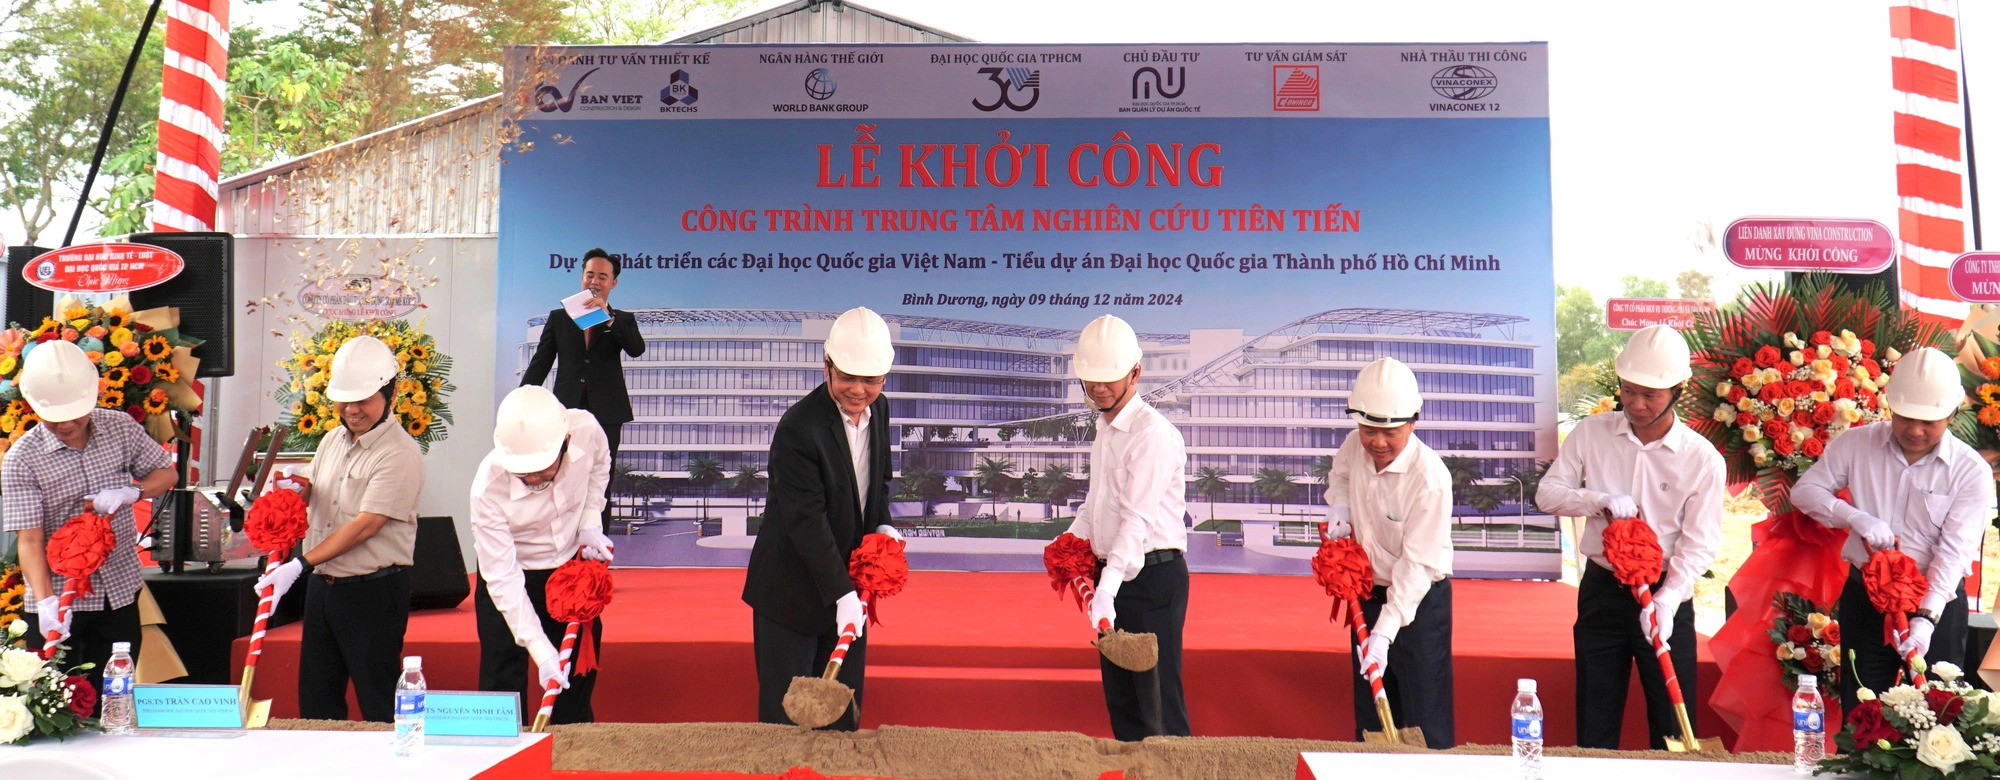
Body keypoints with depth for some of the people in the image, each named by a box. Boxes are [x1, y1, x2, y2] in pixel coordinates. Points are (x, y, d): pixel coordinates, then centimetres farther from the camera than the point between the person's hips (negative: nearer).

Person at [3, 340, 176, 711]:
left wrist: (130, 492, -14)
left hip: (120, 589, 3)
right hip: (59, 598, -3)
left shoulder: (120, 427, -3)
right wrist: (46, 601, -31)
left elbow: (167, 473, 8)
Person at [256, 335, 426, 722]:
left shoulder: (400, 453, -16)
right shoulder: (333, 440, 10)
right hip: (322, 585, 8)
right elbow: (310, 491, 23)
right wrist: (296, 490, -2)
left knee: (379, 705, 0)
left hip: (374, 591, -8)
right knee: (315, 700, 15)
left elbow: (365, 526, -20)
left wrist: (301, 564, -22)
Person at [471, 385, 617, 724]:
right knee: (503, 686, -4)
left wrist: (590, 522, -8)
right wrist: (541, 651, -32)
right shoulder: (488, 489, -33)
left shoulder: (586, 430, -26)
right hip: (513, 579, -3)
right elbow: (502, 579, -28)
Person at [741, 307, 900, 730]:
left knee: (844, 712, 13)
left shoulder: (878, 410, 0)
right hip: (792, 588, -7)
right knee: (786, 712, 3)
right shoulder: (798, 428, -23)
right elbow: (806, 521, -25)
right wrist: (842, 593, -27)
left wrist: (882, 525, -1)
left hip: (848, 579, 7)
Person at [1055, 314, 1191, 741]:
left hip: (1152, 575, -9)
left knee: (1158, 698, -6)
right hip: (1113, 573, 9)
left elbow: (1138, 518, -26)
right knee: (1120, 697, 15)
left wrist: (1108, 586, -34)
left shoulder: (1152, 433, -16)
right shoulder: (1105, 429, 13)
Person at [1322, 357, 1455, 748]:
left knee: (1426, 721, -2)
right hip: (1368, 593, 6)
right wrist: (1339, 505, -5)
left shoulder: (1430, 477, -27)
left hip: (1418, 600, -6)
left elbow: (1416, 564, -27)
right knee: (1369, 715, 16)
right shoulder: (1354, 446, -8)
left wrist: (1385, 631, -32)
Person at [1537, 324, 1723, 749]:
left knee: (1674, 729, 5)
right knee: (1594, 727, 9)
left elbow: (1699, 543, -11)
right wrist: (1599, 500, -20)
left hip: (1666, 596, -2)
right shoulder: (1591, 433, -2)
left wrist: (1666, 599, -25)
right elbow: (1547, 492, -1)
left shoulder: (1702, 458, -8)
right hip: (1601, 591, 2)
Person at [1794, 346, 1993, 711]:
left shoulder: (1971, 471, -9)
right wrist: (1856, 518, -18)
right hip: (1864, 596, 2)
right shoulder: (1857, 444, -2)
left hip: (1937, 601, -2)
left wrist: (1926, 618, -27)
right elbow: (1804, 490, 1)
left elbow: (1954, 550, -16)